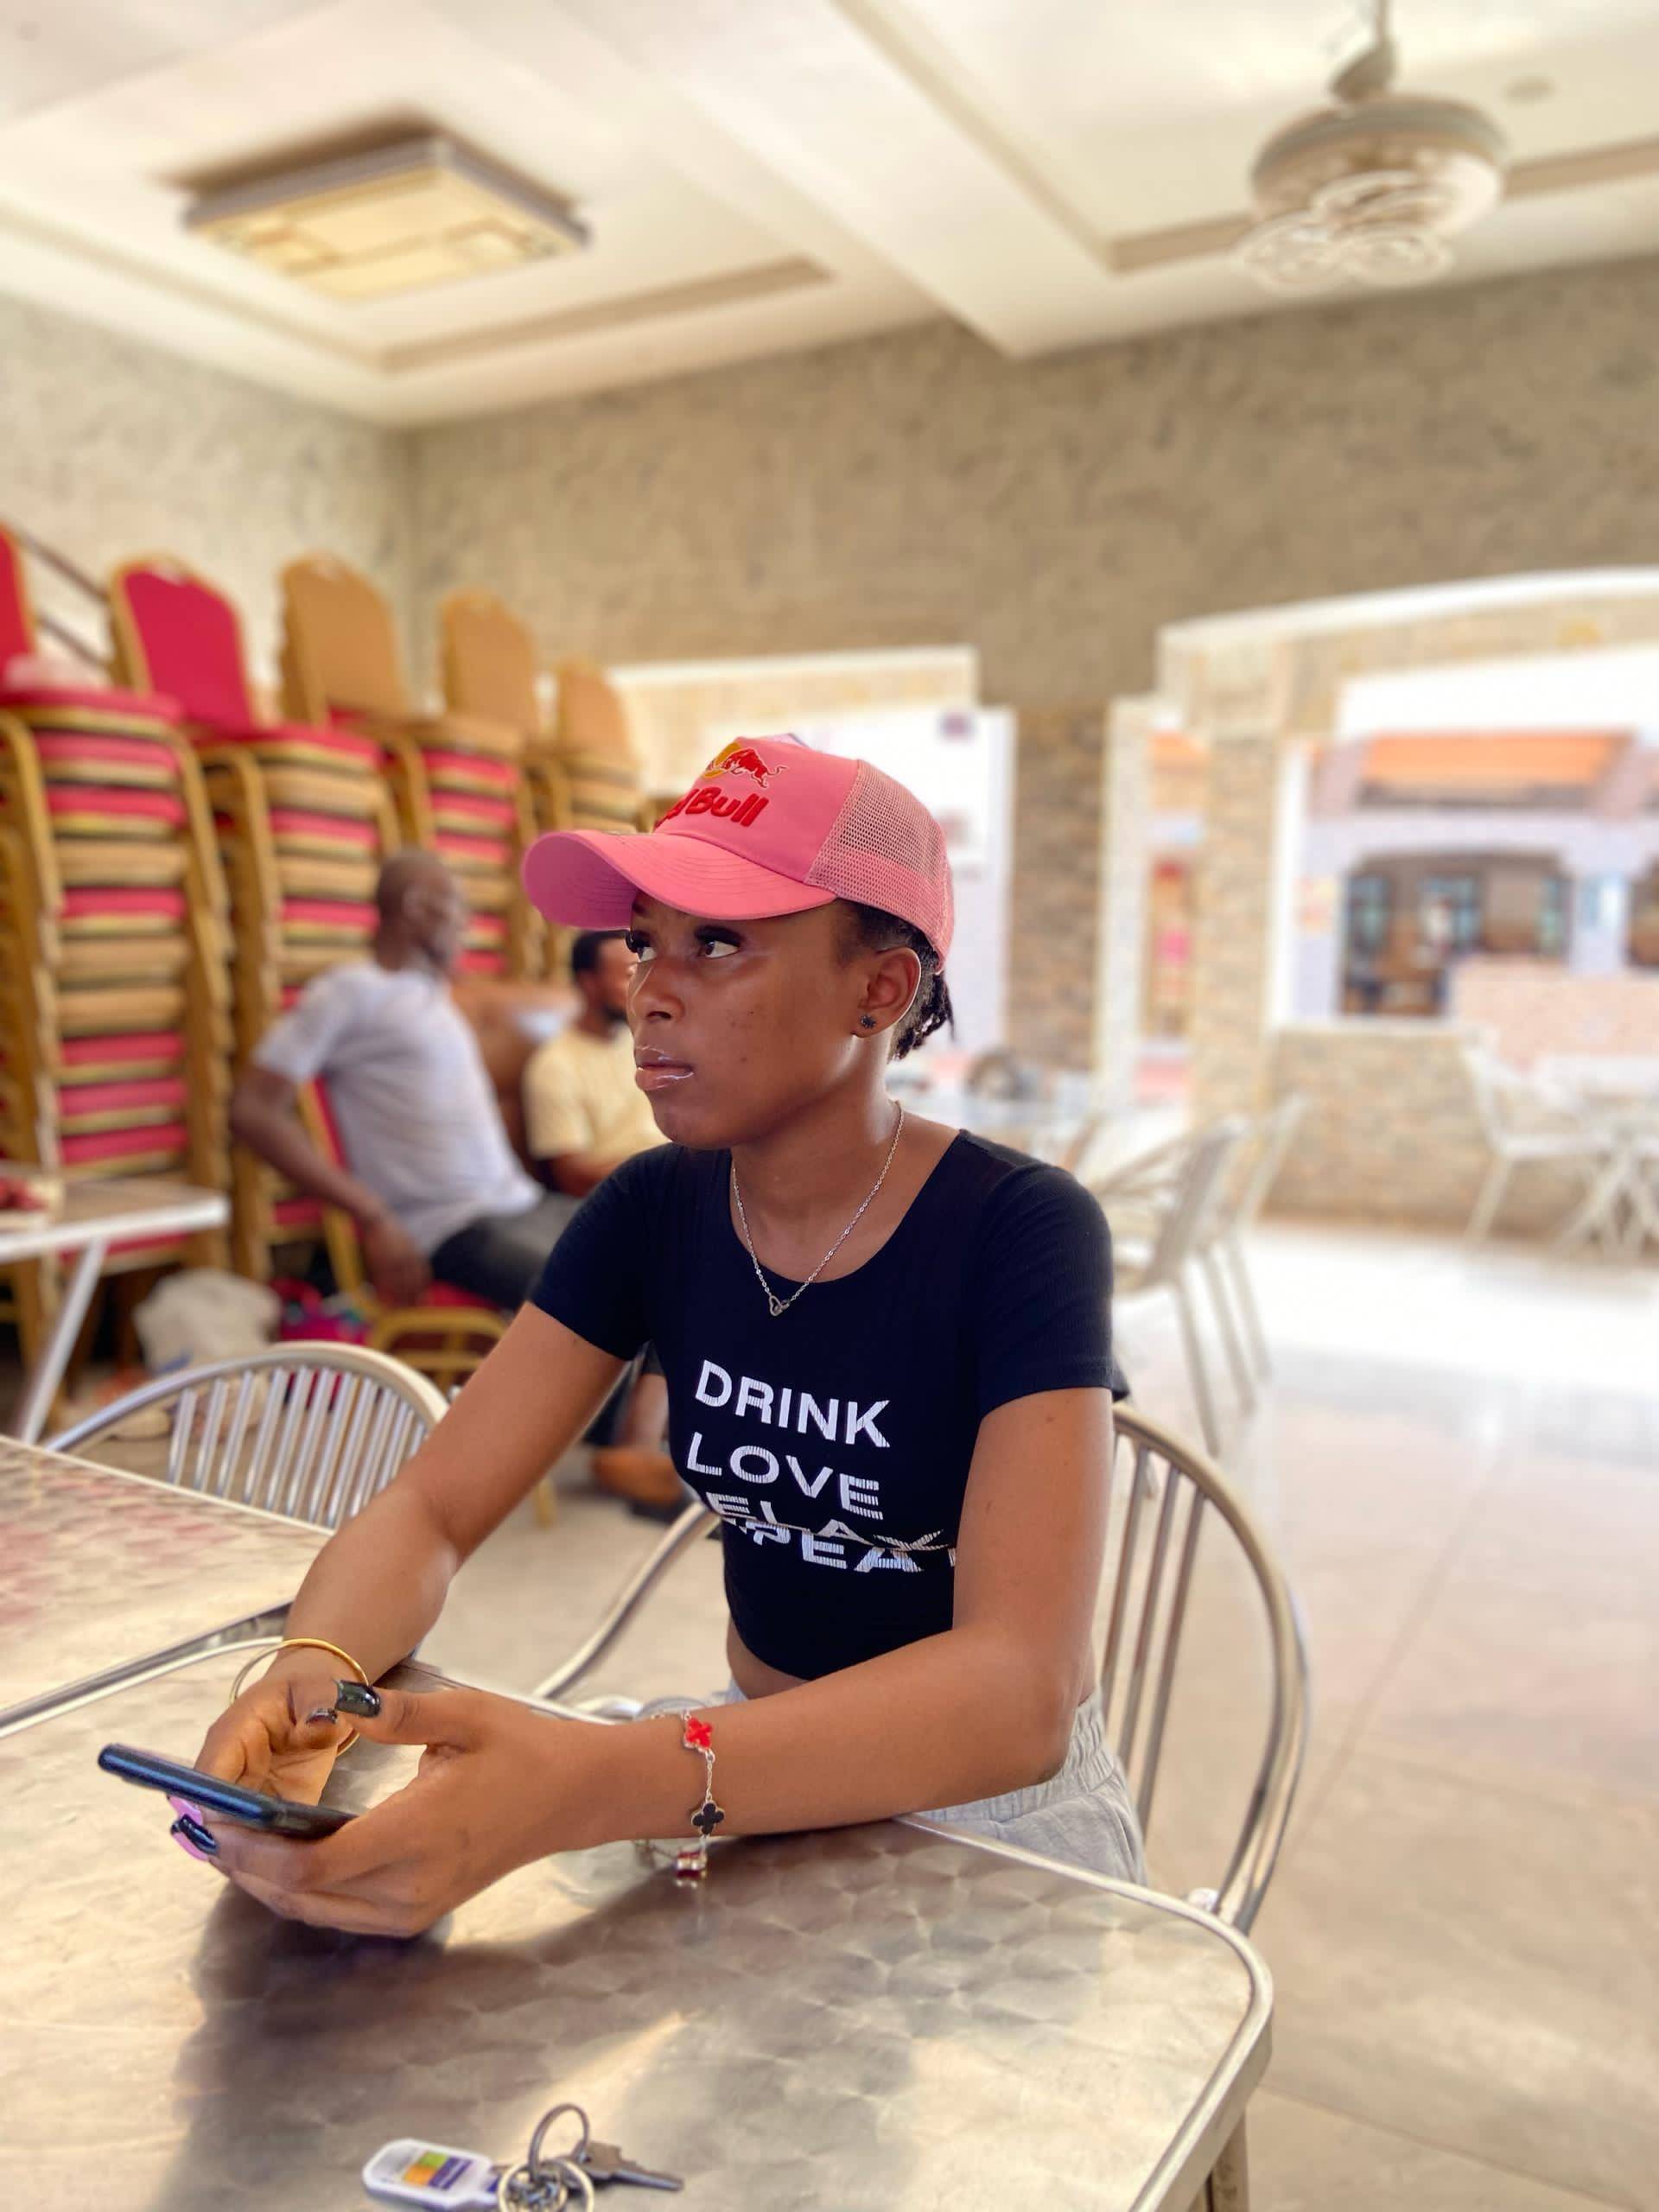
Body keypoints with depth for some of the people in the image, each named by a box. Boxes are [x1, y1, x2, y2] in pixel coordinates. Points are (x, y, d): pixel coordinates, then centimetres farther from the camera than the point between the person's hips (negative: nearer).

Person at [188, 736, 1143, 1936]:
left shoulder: (1021, 1230, -22)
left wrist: (585, 1787, -46)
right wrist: (311, 1679, -31)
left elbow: (1021, 1694, -32)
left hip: (995, 1790, -3)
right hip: (761, 1760, 4)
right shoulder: (654, 1209, -7)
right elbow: (433, 1506, -7)